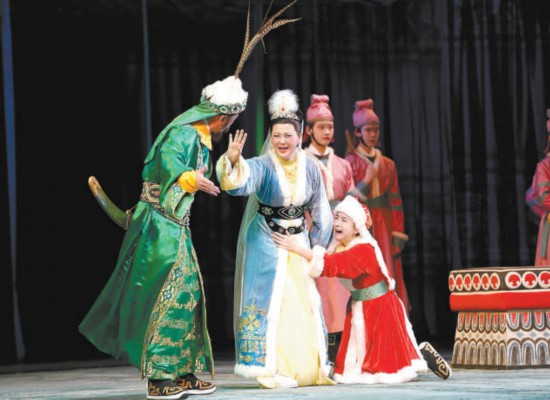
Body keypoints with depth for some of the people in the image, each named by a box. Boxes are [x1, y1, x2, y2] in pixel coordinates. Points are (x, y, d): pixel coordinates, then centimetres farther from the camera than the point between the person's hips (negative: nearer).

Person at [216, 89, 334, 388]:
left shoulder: (309, 168, -2)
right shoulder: (263, 166, -15)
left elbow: (320, 212, 9)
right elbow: (241, 182, -37)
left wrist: (316, 245, 11)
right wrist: (233, 162, -57)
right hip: (266, 243, -5)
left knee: (305, 303, 10)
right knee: (270, 302, -6)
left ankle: (309, 367, 21)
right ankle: (271, 369, -2)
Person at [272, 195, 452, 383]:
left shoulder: (363, 249, -25)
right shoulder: (340, 247, 4)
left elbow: (332, 265, -35)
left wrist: (297, 248, -36)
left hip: (380, 309, -8)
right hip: (359, 310, 8)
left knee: (386, 365, -2)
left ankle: (424, 354, 18)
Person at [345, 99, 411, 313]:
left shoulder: (387, 164, 12)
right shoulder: (350, 162, 2)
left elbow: (395, 201, 9)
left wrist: (398, 234, 2)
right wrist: (367, 180, -15)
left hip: (384, 226, 3)